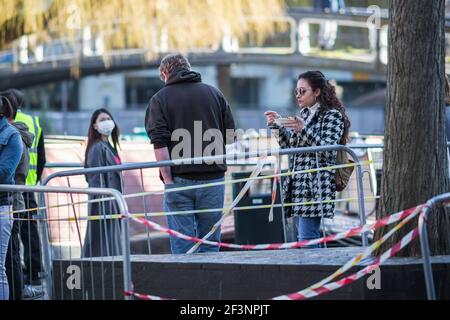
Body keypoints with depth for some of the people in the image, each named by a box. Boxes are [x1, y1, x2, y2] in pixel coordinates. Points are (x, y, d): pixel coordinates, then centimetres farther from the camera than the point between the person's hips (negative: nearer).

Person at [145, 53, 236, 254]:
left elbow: (159, 143, -10)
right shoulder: (215, 94, 10)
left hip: (179, 180, -2)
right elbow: (231, 136, 10)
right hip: (213, 177, 3)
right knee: (210, 244, 8)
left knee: (182, 247, 0)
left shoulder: (160, 99, 1)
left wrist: (168, 180, -11)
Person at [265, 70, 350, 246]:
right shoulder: (304, 114, 18)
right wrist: (277, 126, 8)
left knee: (307, 238, -14)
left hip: (315, 187, -8)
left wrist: (304, 130, -24)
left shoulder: (332, 116, -4)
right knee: (306, 239, 8)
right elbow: (290, 146, 22)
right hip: (297, 184, 8)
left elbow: (328, 151, -15)